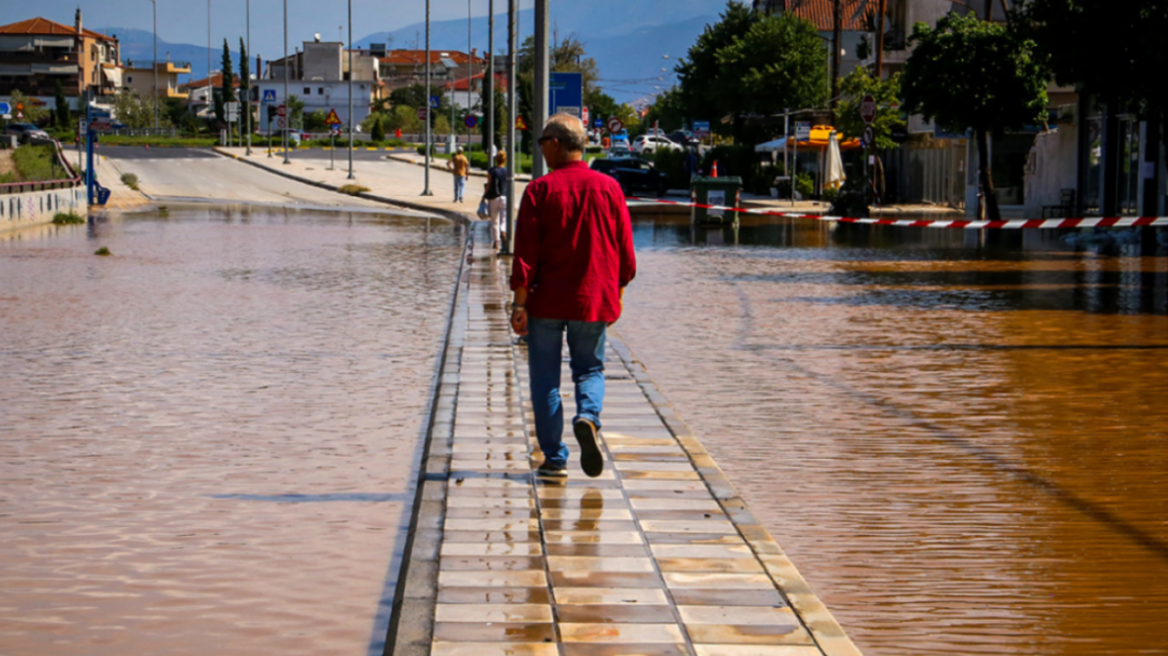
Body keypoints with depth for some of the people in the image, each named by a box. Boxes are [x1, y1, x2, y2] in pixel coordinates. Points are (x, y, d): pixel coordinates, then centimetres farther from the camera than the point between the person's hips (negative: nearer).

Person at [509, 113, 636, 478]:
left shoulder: (540, 190, -8)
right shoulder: (609, 188, 1)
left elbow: (526, 253, -11)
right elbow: (625, 250, 6)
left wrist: (519, 302, -8)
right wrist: (616, 295, 17)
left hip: (547, 301, -2)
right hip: (595, 301, 2)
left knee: (545, 378, 8)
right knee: (590, 369, 15)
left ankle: (554, 459, 6)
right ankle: (588, 418, -16)